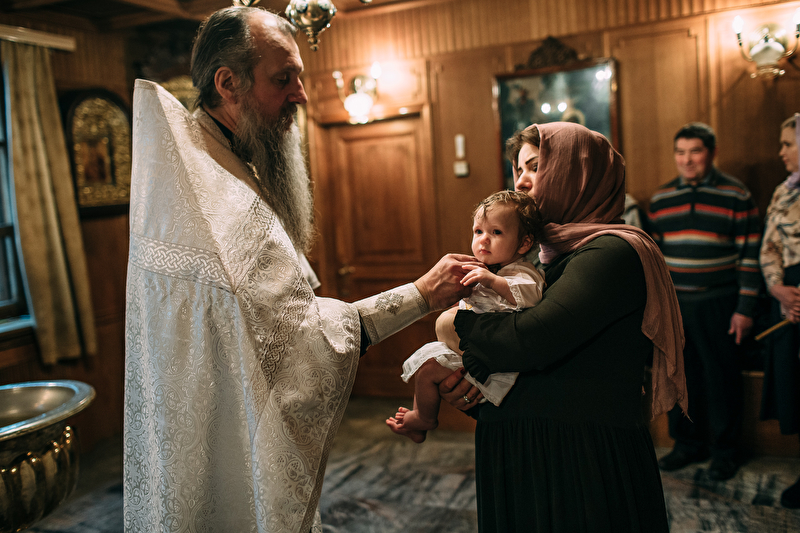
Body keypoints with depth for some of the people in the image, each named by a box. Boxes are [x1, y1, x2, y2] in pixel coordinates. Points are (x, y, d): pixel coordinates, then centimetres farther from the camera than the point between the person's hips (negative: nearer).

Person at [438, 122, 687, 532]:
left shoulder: (612, 252, -15)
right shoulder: (542, 255, 12)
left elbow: (532, 340, -25)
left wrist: (457, 323, -10)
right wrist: (471, 370, -8)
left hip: (584, 463, -7)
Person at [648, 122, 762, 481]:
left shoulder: (736, 196, -3)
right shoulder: (660, 198, 9)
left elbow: (750, 256, -3)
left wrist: (745, 308, -8)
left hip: (717, 303, -3)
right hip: (673, 303, 4)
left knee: (721, 377, 5)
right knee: (681, 375, 10)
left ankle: (725, 451, 22)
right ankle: (688, 444, 26)